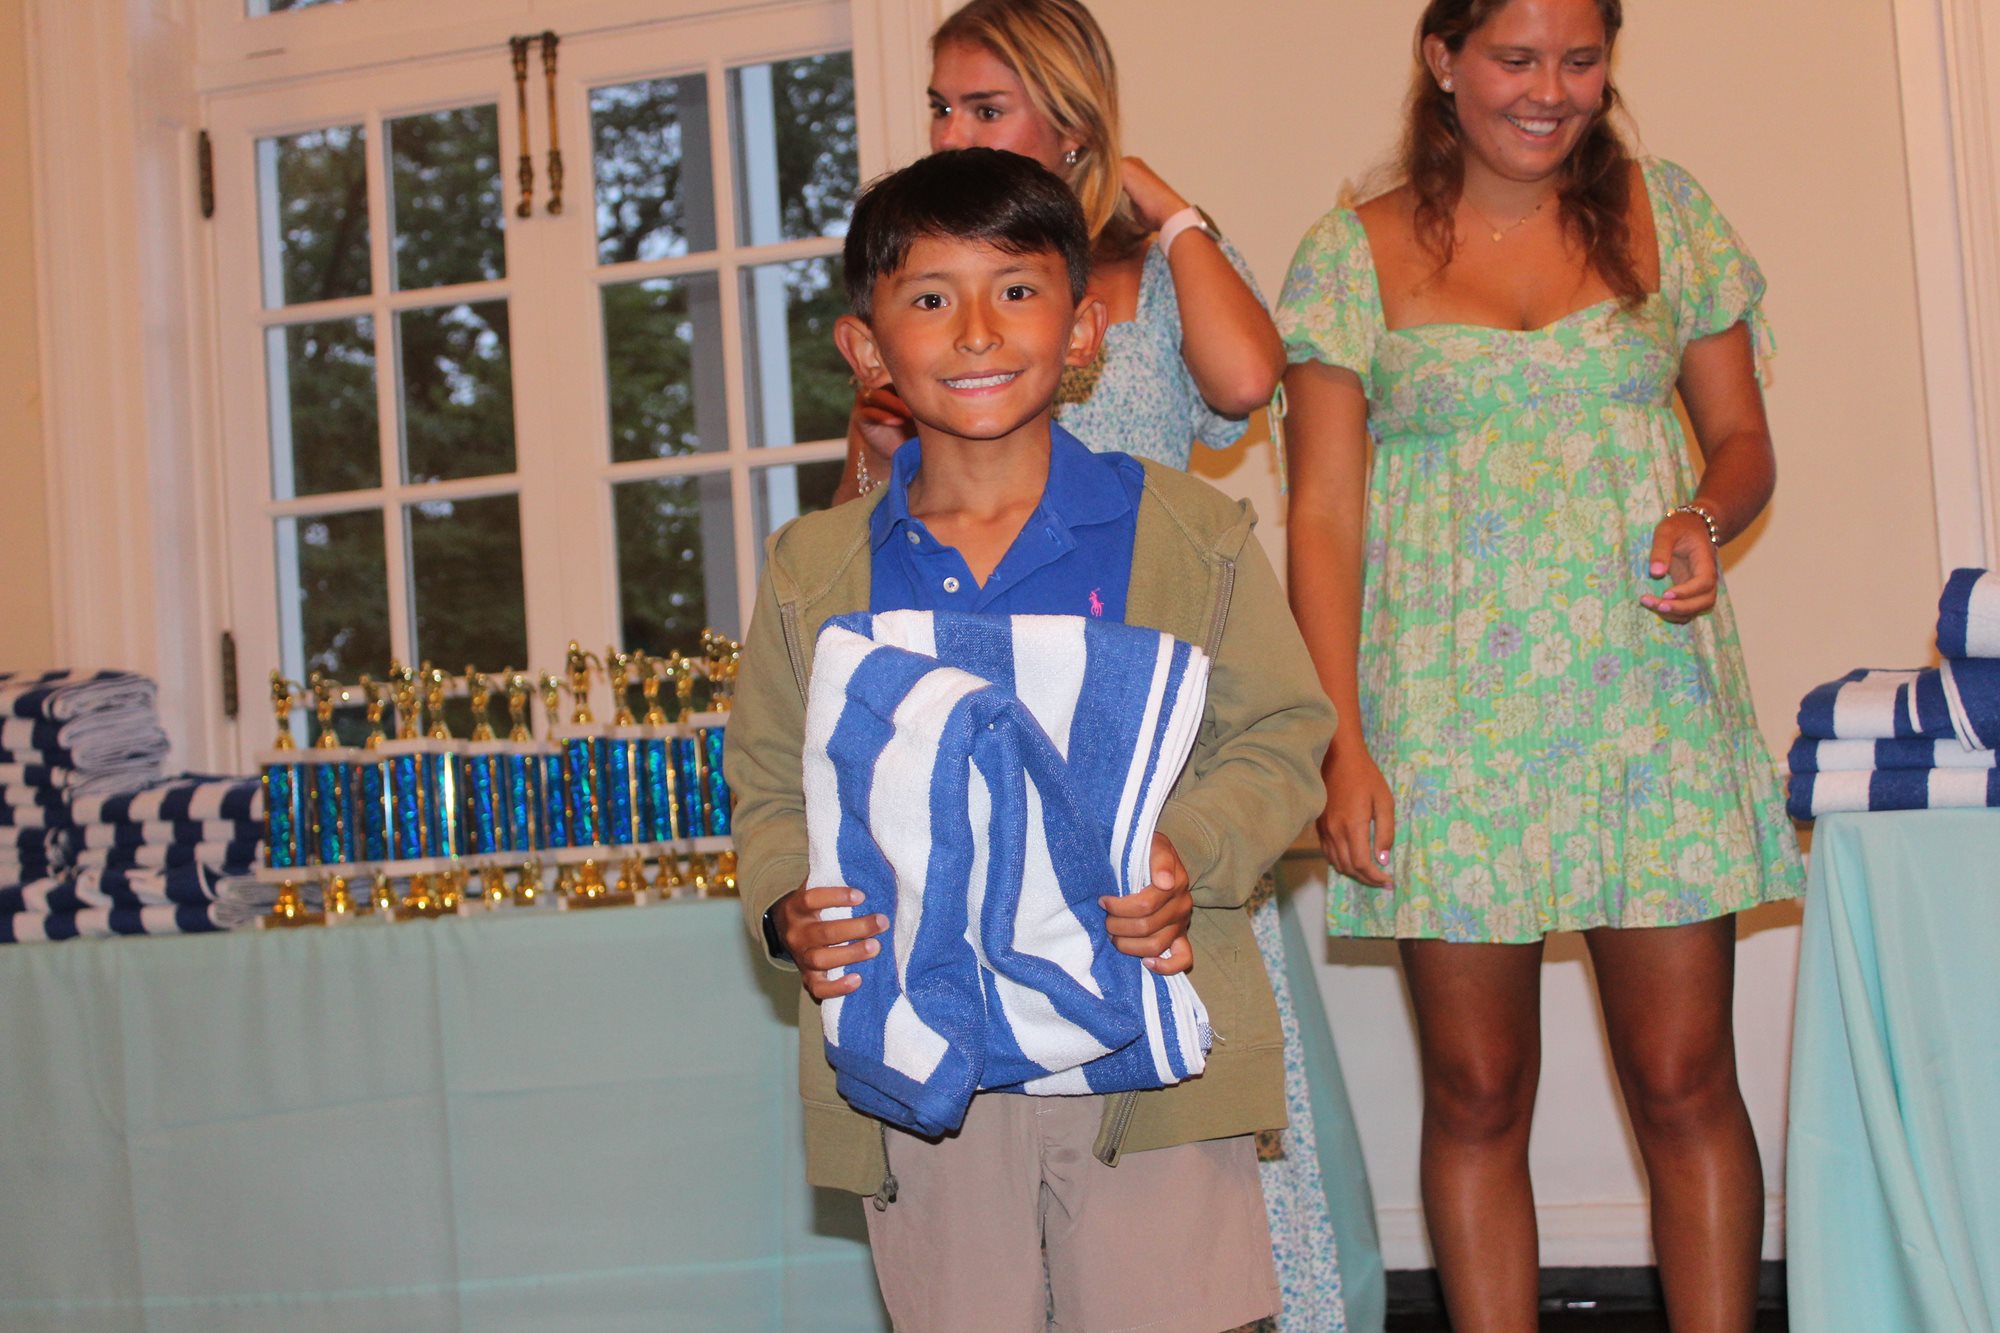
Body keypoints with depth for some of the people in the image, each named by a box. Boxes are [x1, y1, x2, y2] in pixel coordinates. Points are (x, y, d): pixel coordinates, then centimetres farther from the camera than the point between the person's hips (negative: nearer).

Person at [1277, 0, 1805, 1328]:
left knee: (1685, 1080, 0)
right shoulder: (1355, 251, 4)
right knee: (1476, 1093, 3)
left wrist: (1708, 517, -10)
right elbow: (1325, 516, 2)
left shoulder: (1665, 211, 9)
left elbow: (1744, 439, 14)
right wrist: (1342, 744, -7)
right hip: (1451, 711, -1)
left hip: (1649, 698, 1)